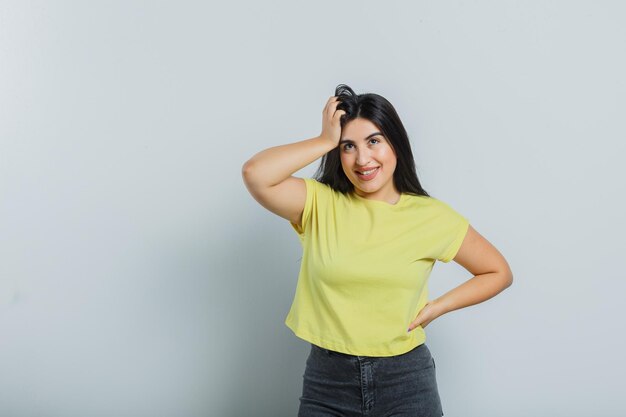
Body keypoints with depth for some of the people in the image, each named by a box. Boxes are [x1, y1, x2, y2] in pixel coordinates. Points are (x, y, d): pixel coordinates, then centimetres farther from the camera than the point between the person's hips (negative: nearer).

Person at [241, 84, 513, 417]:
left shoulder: (432, 217, -3)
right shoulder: (318, 204, -5)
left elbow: (499, 272, 7)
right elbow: (255, 174, -22)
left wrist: (436, 308, -4)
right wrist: (326, 140, -15)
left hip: (406, 380, 0)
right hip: (327, 378, 1)